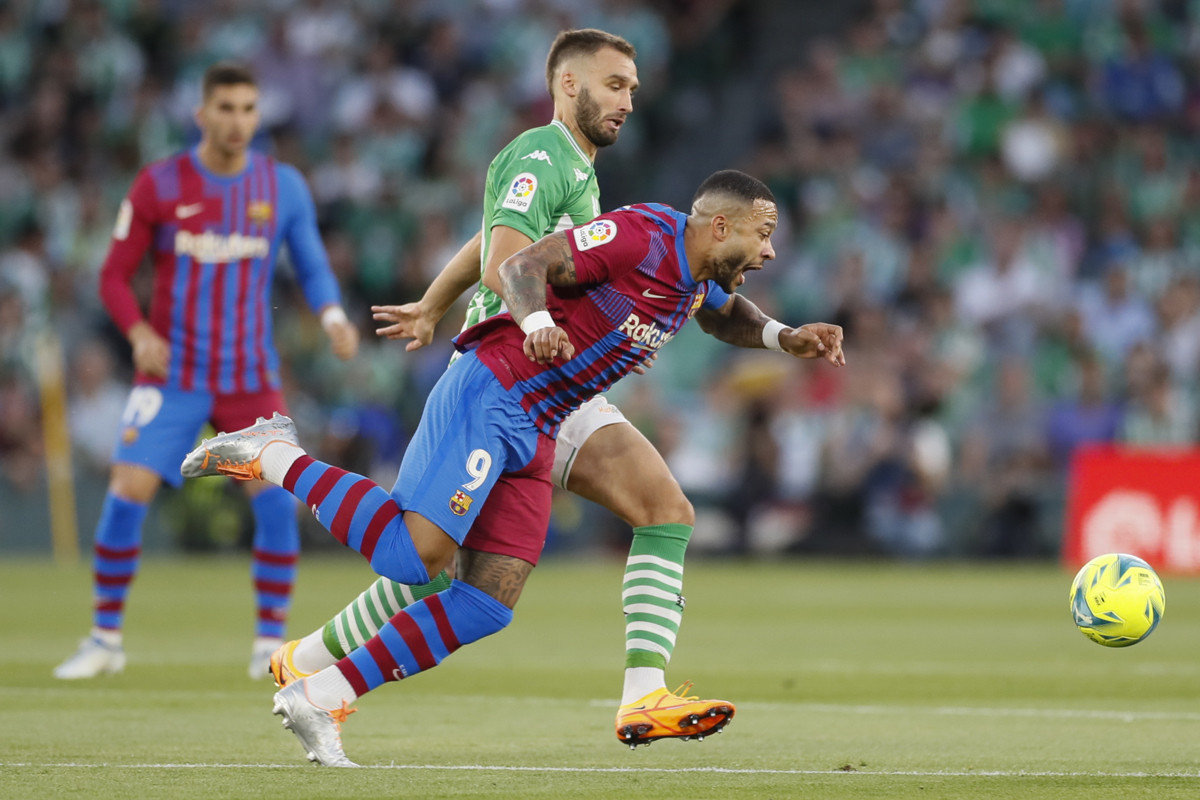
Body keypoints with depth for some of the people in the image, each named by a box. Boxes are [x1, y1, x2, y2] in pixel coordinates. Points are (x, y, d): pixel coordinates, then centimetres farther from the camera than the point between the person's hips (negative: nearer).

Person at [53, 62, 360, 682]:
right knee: (127, 492, -12)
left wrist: (333, 317, -13)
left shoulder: (283, 187, 1)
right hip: (172, 372, -1)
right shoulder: (157, 186, -4)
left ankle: (270, 643, 3)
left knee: (276, 501, -11)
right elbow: (115, 275, 0)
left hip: (251, 374, 1)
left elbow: (312, 266, 8)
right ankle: (105, 639, 3)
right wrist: (140, 333, -18)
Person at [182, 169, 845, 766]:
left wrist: (784, 337, 19)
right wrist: (536, 319, -38)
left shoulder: (702, 276, 13)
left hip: (534, 433, 9)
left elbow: (725, 316, 38)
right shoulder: (642, 236, -15)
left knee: (488, 606, -3)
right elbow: (518, 267, -18)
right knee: (417, 556, -23)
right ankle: (274, 457, -5)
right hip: (487, 400, -9)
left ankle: (320, 698, 1)